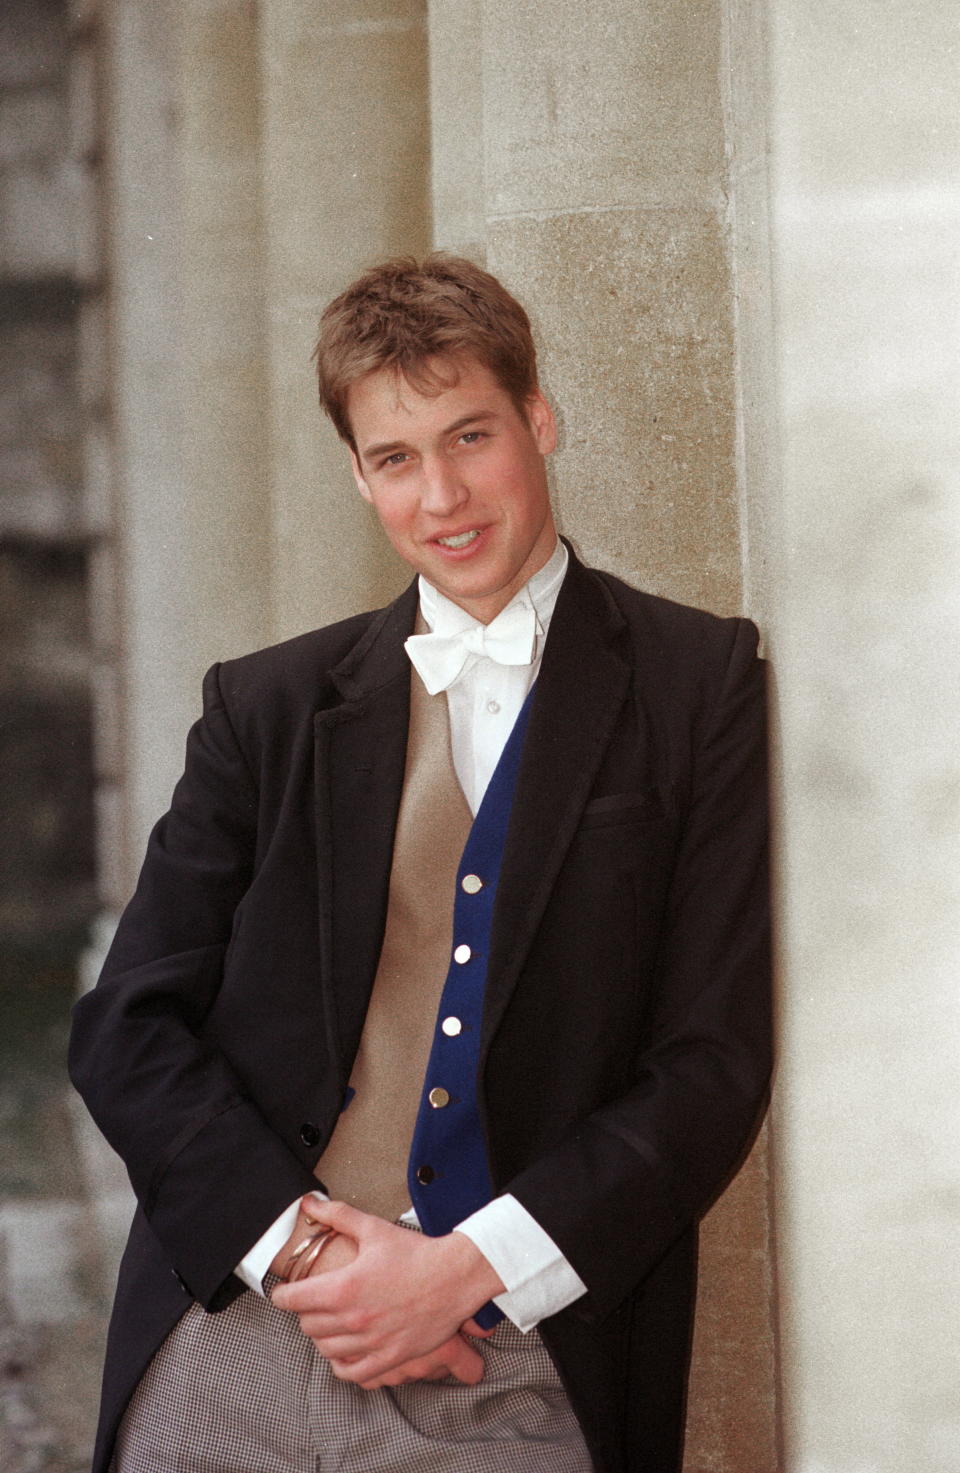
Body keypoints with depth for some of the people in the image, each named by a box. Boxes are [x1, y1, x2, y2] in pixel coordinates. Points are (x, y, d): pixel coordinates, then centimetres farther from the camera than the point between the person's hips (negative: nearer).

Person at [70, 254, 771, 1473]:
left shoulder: (701, 686, 3)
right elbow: (127, 1027, 6)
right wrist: (295, 1240, -9)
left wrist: (467, 1267, -11)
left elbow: (714, 1061, -3)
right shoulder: (267, 706, 10)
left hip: (515, 1374, -2)